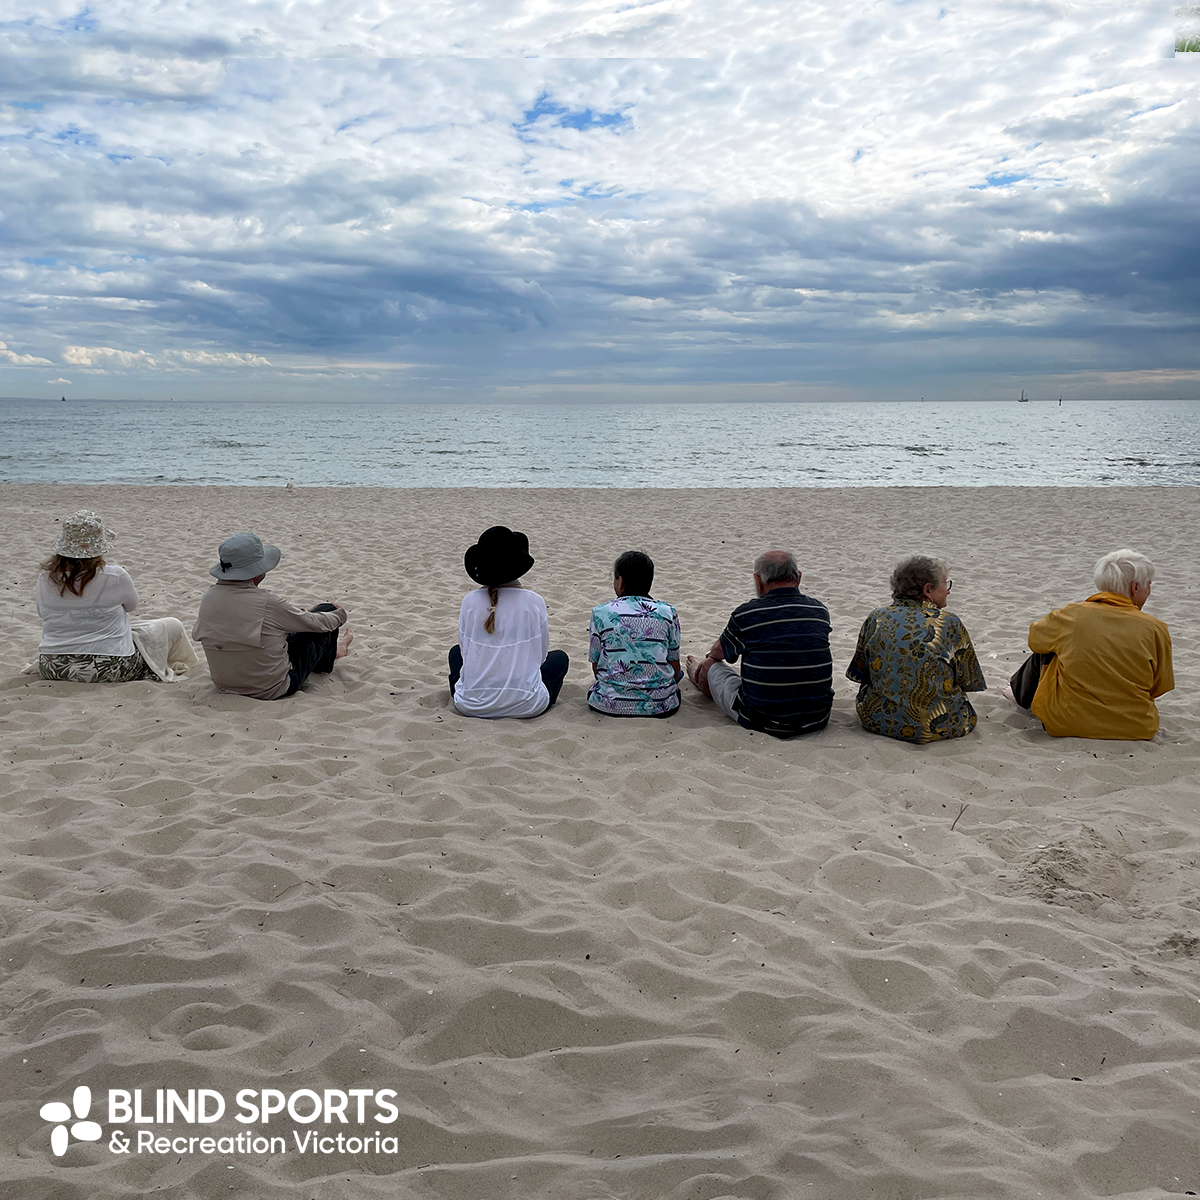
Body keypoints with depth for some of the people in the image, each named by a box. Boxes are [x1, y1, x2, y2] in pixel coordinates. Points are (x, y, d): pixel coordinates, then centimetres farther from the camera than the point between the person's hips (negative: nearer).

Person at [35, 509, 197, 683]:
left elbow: (42, 613, 14)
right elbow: (131, 605, 3)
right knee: (173, 626, 13)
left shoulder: (46, 578, -4)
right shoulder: (115, 576, -17)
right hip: (109, 671, -6)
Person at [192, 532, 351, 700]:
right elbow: (313, 622, -10)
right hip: (273, 690, -6)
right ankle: (324, 664, 40)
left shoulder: (208, 598, -9)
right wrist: (339, 615, 13)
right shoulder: (266, 603, -27)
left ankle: (330, 649, 56)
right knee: (326, 610, 9)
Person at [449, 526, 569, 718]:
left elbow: (466, 652, 5)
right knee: (559, 658, 28)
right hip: (525, 706, -2)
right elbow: (540, 655, 2)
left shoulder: (470, 601, -5)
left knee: (456, 652, 34)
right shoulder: (534, 602, -8)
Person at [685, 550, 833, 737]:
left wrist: (713, 653, 39)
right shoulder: (820, 611, -1)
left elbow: (719, 652, 10)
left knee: (710, 664, 22)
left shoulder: (745, 615, -13)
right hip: (818, 720, 3)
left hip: (761, 721, -3)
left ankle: (699, 677, 62)